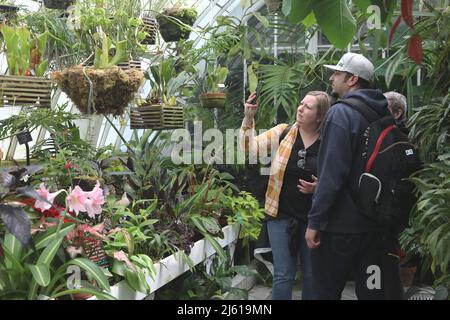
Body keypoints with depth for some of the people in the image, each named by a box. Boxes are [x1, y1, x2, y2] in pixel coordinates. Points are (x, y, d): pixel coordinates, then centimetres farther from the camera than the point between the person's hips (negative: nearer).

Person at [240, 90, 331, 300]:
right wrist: (248, 119, -19)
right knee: (283, 276, 3)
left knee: (312, 276, 13)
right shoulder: (283, 132, -2)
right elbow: (250, 148, -6)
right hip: (281, 215, 0)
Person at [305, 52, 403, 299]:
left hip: (340, 224, -7)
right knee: (372, 290, 13)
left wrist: (315, 221, -17)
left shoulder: (341, 113, -14)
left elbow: (332, 173, -21)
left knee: (327, 292, 5)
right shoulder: (382, 115, 11)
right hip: (376, 222, 8)